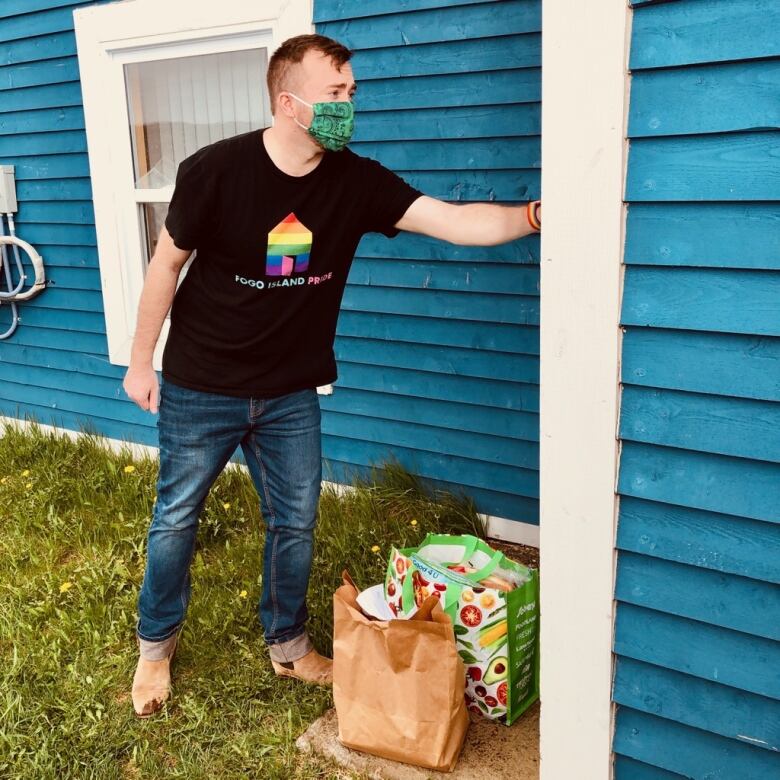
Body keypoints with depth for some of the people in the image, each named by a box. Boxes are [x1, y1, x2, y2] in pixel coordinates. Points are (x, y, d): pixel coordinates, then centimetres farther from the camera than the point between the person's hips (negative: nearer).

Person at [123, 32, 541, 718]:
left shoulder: (356, 181, -9)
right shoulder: (215, 170, -18)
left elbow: (453, 221, -17)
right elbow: (167, 264, -7)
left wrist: (536, 213, -32)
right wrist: (141, 362, -2)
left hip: (290, 395, 3)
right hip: (200, 389, -3)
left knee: (295, 524, 12)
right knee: (176, 519, 12)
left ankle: (288, 646, 35)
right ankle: (155, 648, 35)